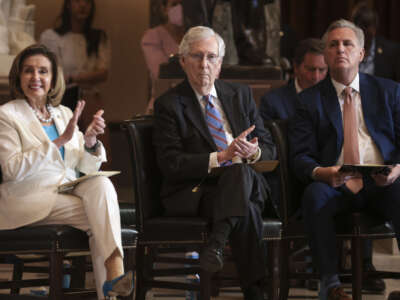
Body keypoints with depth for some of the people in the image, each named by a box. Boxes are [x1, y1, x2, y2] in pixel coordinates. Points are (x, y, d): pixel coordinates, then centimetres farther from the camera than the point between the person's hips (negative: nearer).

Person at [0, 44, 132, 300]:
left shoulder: (64, 114, 19)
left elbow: (87, 167, 15)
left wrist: (90, 141, -8)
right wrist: (60, 141, -19)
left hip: (70, 191, 5)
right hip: (30, 200, -5)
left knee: (102, 184, -28)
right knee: (100, 219, -28)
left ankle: (115, 273, -39)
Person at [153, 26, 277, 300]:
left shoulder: (241, 95, 17)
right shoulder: (169, 105, 3)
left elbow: (270, 148, 15)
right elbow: (171, 165, -8)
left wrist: (253, 152, -11)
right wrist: (221, 156, -18)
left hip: (246, 184, 4)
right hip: (193, 193, -3)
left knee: (240, 170, -35)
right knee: (247, 212, -34)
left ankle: (216, 244, -43)